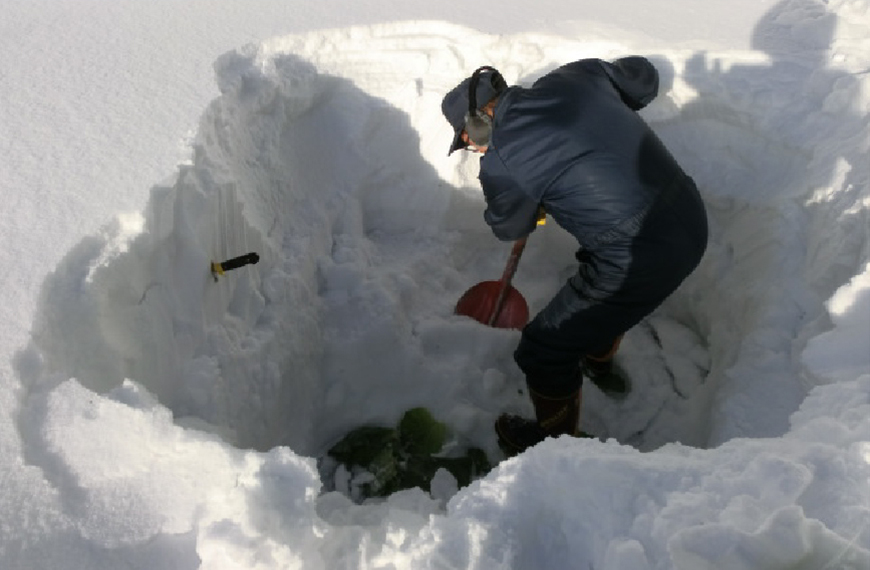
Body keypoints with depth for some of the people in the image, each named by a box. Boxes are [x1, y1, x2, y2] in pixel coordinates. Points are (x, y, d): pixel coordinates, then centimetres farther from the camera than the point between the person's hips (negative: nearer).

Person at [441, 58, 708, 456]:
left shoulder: (501, 162, -13)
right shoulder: (577, 74, 4)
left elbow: (508, 228, 7)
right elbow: (644, 77, 24)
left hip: (640, 261, -8)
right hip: (692, 219, 9)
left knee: (544, 351, 11)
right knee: (604, 292, 37)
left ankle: (554, 443, 36)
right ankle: (599, 364, 65)